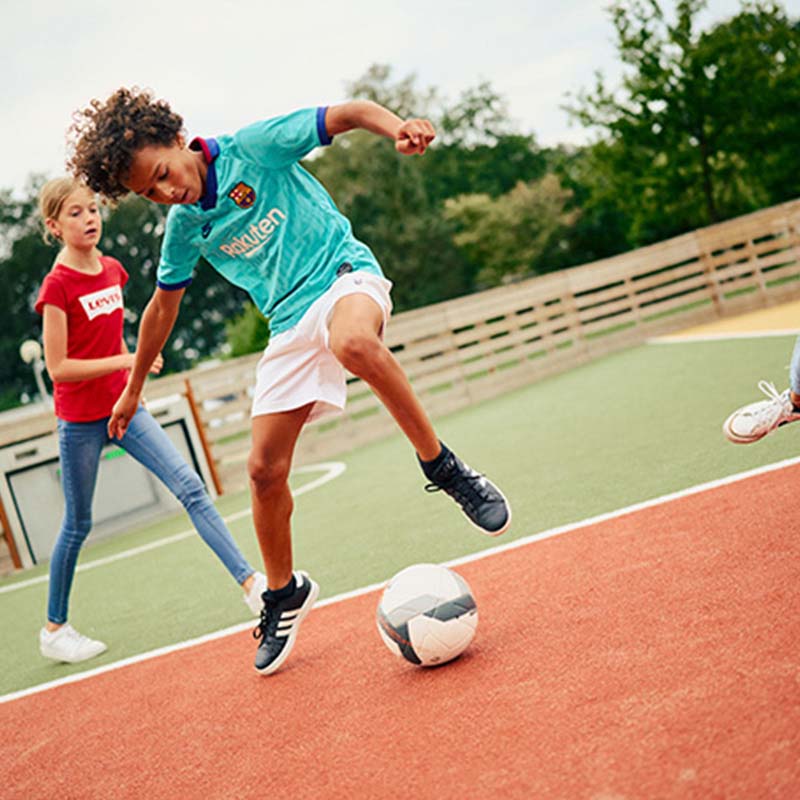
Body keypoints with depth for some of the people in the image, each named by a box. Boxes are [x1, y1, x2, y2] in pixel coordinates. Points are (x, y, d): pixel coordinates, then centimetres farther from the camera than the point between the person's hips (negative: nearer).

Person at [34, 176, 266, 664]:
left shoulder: (113, 271, 5)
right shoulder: (57, 286, -14)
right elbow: (58, 368, -18)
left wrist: (132, 378, 13)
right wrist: (126, 361, -22)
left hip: (124, 408, 5)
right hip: (81, 421, -5)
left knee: (191, 487, -7)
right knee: (78, 525, 6)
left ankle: (253, 585, -10)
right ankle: (54, 629, 25)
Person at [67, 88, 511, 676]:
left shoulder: (254, 147, -8)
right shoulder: (184, 228, 7)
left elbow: (349, 114, -10)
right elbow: (163, 306, 21)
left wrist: (398, 127, -33)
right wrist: (134, 389, 28)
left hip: (344, 274, -5)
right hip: (290, 323, 5)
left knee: (352, 341, -43)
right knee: (265, 470, -2)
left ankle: (443, 466, -26)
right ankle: (283, 593, 23)